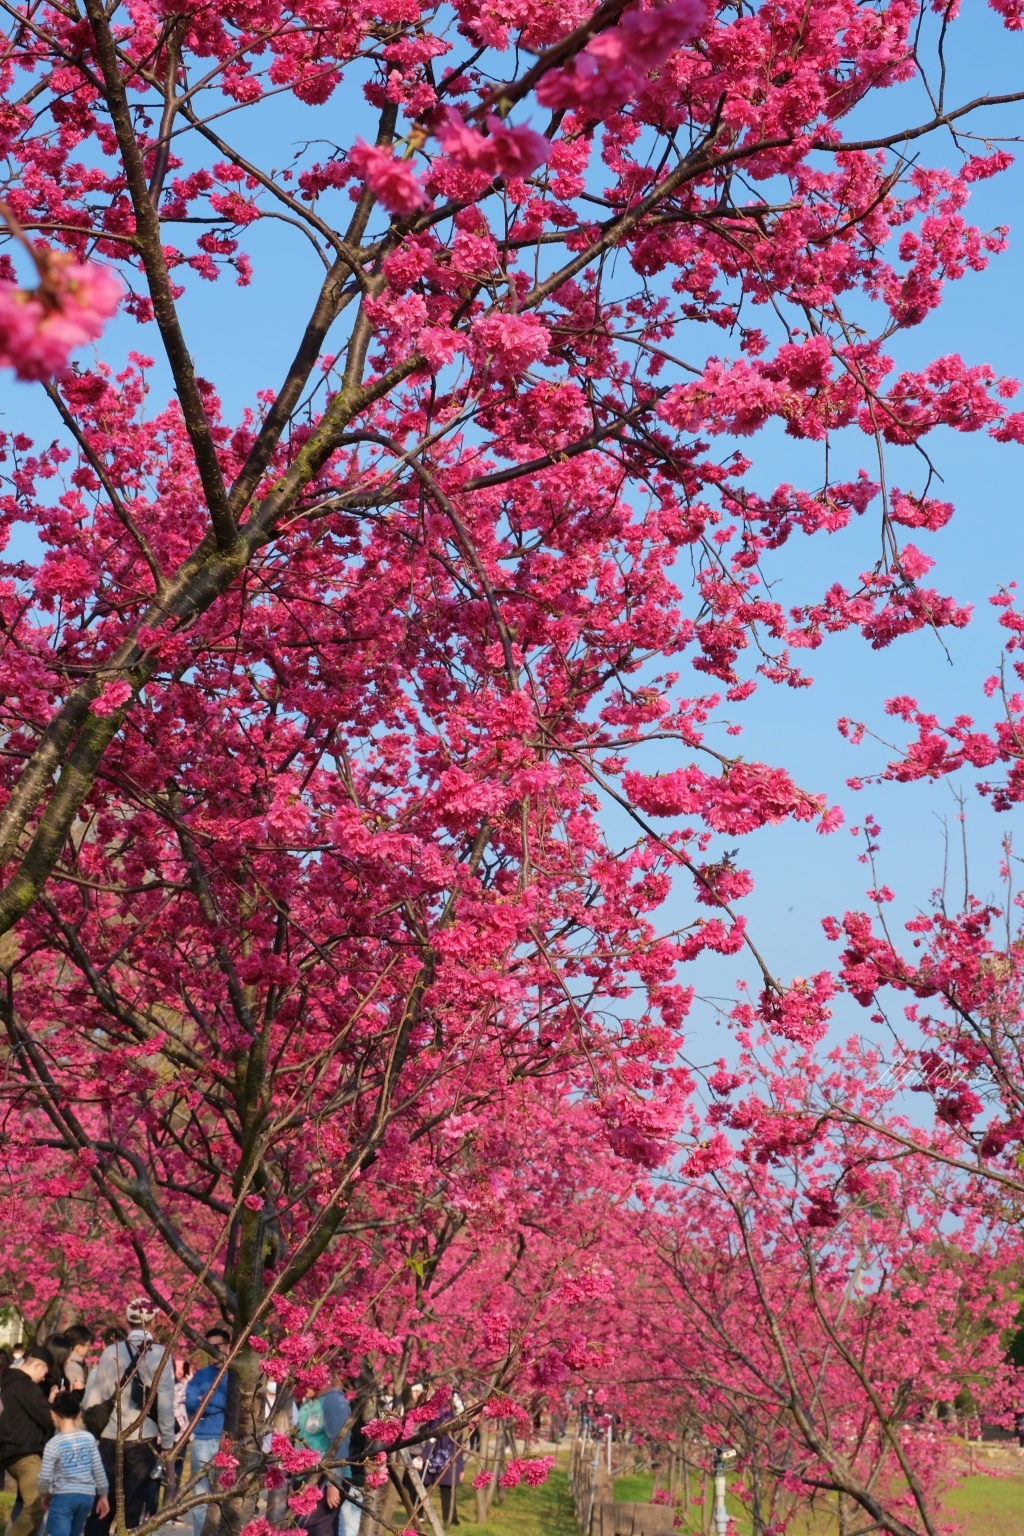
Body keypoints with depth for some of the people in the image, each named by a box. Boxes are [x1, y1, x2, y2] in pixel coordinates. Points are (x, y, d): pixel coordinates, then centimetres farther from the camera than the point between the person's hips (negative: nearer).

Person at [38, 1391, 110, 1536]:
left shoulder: (54, 1444, -10)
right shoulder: (89, 1438, 2)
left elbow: (45, 1476, -9)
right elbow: (98, 1469, 5)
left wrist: (45, 1494, 12)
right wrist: (103, 1495, 15)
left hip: (63, 1496, -5)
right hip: (87, 1495, 5)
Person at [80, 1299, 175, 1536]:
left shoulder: (112, 1351, -1)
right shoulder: (161, 1354, -5)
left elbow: (95, 1397, 0)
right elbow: (165, 1402, -6)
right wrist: (167, 1442, 0)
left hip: (111, 1438, 1)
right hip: (144, 1440, -1)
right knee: (132, 1506, 6)